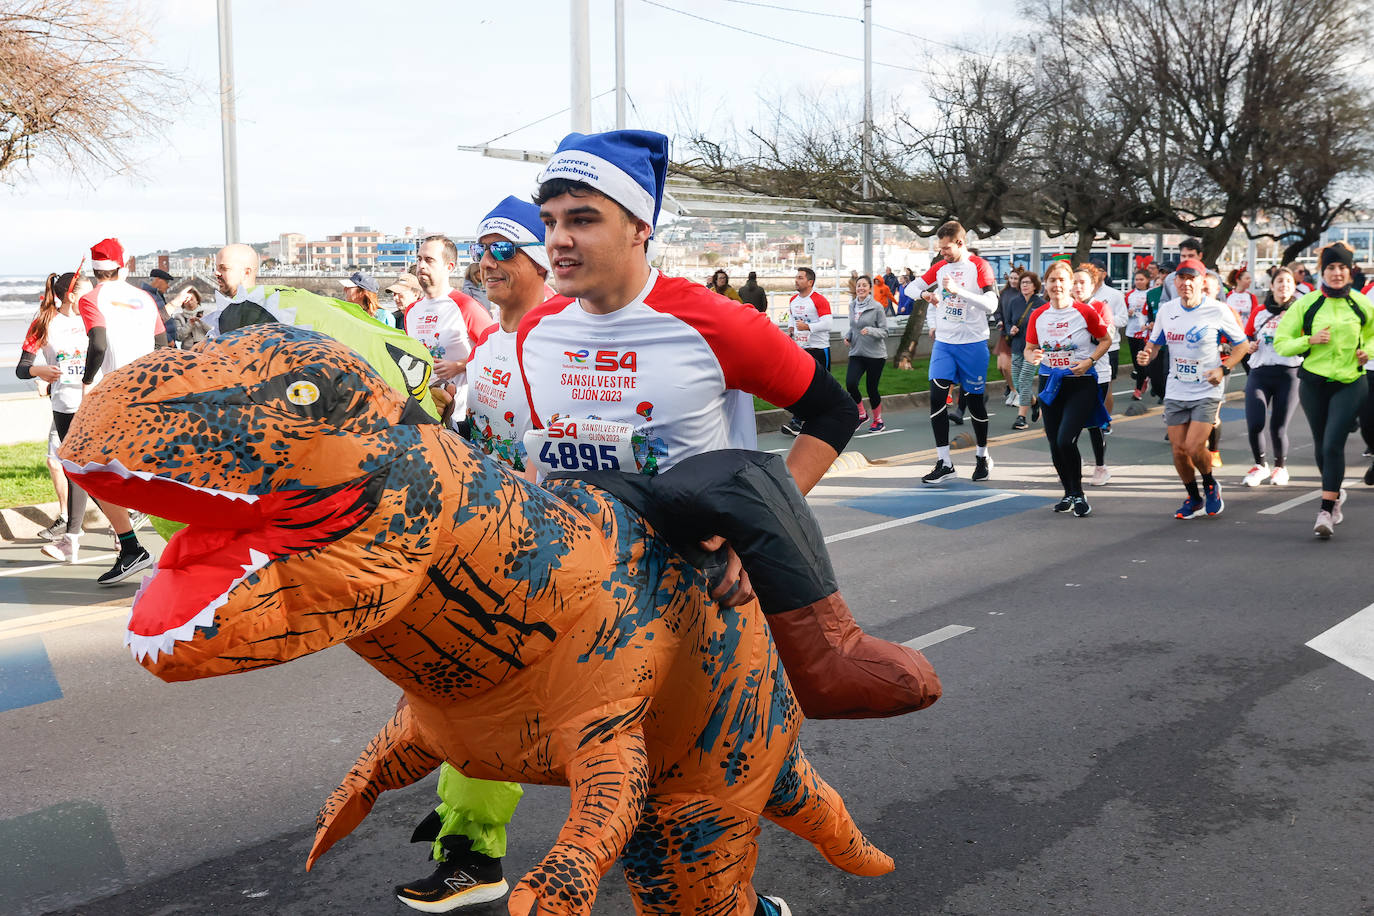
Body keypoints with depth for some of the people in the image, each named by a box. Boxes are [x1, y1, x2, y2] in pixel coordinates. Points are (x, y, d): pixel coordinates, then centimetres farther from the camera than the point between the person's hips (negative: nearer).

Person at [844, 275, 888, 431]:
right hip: (856, 353, 4)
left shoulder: (877, 307, -8)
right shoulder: (852, 306, 9)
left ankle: (878, 421, 22)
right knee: (850, 383, -15)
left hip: (875, 354, -4)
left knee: (871, 388, 0)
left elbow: (884, 331, -7)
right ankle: (861, 414, 7)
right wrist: (848, 336, 2)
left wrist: (870, 330, -25)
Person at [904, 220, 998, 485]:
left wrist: (958, 290, -27)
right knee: (937, 396, -10)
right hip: (944, 342, 4)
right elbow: (910, 288, 12)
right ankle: (944, 463, -7)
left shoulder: (979, 266, -8)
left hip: (973, 344, -4)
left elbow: (991, 305, -17)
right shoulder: (940, 267, 8)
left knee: (975, 400, 6)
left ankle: (983, 457, 27)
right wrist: (924, 293, -10)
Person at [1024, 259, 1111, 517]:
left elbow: (1106, 340, 4)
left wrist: (1088, 361, -11)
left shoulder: (1085, 312, -7)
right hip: (1050, 383, 5)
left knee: (1066, 440, -17)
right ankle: (1068, 494, 28)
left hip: (1081, 384, -4)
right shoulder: (1037, 316, 3)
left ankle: (1078, 494, 3)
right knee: (1054, 445, 8)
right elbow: (1029, 348, 12)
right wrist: (1032, 357, -12)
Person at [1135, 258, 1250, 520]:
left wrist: (1223, 368, -14)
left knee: (1194, 447, -15)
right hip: (1175, 392, 4)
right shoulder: (1166, 310, 2)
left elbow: (1241, 345, 2)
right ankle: (1194, 498, 26)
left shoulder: (1218, 311, -8)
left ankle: (1211, 486, 16)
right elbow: (1155, 342, 15)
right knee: (1178, 450, 2)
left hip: (1207, 392, -4)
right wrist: (1146, 355, -8)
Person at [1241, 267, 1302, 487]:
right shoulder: (1259, 312, 12)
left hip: (1288, 374, -2)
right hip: (1259, 373, 2)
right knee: (1254, 425, -12)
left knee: (1278, 428, -3)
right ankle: (1260, 465, 15)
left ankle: (1280, 467, 25)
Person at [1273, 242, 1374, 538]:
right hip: (1314, 383, 2)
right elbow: (1281, 344, -2)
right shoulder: (1306, 305, -2)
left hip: (1350, 383, -1)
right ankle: (1336, 495, 38)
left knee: (1333, 445, -14)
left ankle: (1326, 511, -12)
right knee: (1321, 446, 13)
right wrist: (1310, 340, -18)